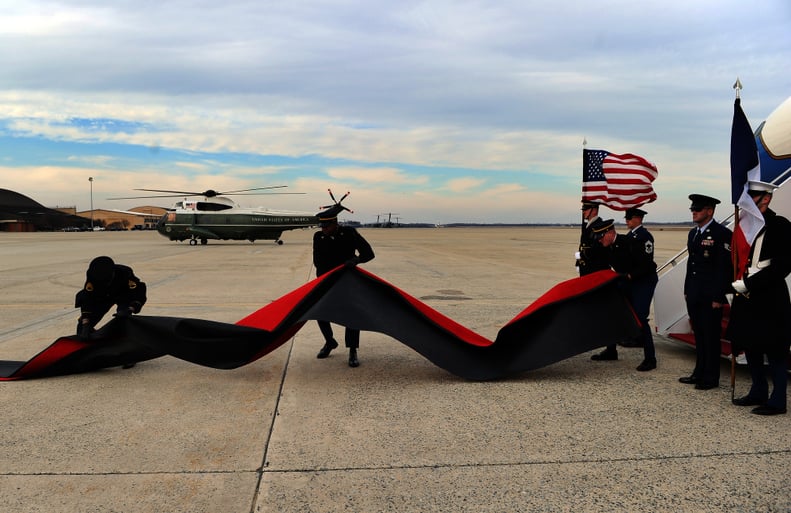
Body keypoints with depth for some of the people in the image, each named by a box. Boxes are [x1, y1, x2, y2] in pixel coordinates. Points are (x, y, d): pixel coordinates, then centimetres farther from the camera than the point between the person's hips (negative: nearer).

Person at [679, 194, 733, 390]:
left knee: (711, 336, 1)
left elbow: (725, 268, -14)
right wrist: (686, 290, 16)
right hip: (694, 295, 8)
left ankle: (711, 378, 11)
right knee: (699, 335, 15)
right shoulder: (693, 233, 15)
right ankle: (699, 372, 25)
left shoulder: (721, 234, -11)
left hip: (710, 297, -8)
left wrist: (718, 297, -16)